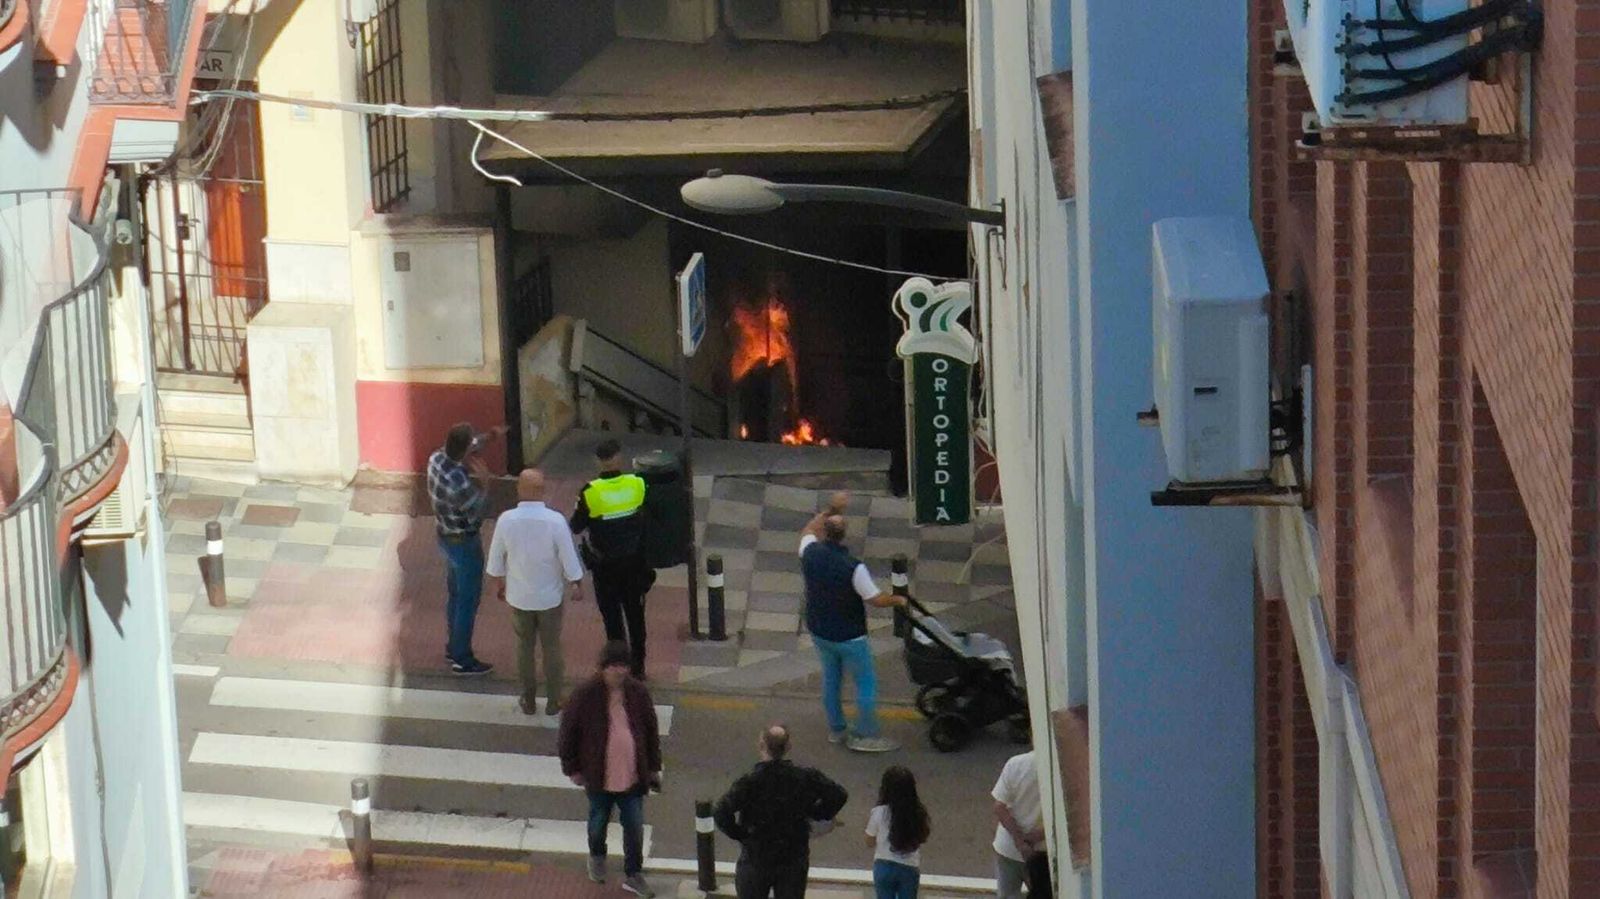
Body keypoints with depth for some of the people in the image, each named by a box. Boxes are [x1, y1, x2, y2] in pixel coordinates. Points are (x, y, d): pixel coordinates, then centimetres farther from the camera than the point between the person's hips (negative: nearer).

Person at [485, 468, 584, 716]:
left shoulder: (506, 520, -18)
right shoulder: (555, 521, -24)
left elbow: (496, 558, -5)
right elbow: (569, 558, -14)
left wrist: (499, 582, 14)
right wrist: (577, 584, 4)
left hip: (519, 596, 1)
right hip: (550, 596, -1)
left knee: (524, 646, 18)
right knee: (551, 648, 15)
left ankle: (529, 700, 28)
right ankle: (553, 702, 25)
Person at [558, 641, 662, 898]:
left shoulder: (638, 693, -5)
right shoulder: (585, 695, -15)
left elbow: (651, 730, 6)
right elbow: (568, 734, -6)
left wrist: (653, 768, 9)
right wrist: (572, 769, -3)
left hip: (632, 775, 2)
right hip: (599, 777, -2)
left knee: (635, 826, 5)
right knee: (599, 821, 19)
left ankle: (633, 875, 20)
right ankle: (597, 857, 48)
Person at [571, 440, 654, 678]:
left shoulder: (590, 492, -19)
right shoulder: (637, 484, -13)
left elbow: (576, 527, -9)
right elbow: (649, 518, 0)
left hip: (604, 566, -2)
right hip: (633, 561, 2)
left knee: (612, 617, 10)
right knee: (635, 614, 17)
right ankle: (638, 666, 26)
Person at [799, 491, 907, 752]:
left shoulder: (811, 553, -14)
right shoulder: (853, 567, -29)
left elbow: (808, 531, 11)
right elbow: (876, 599, -21)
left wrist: (830, 510, 12)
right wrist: (897, 600, -2)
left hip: (819, 631, 6)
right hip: (849, 636, -6)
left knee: (831, 679, 22)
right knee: (866, 683, 9)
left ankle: (835, 730, 32)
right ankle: (865, 736, 12)